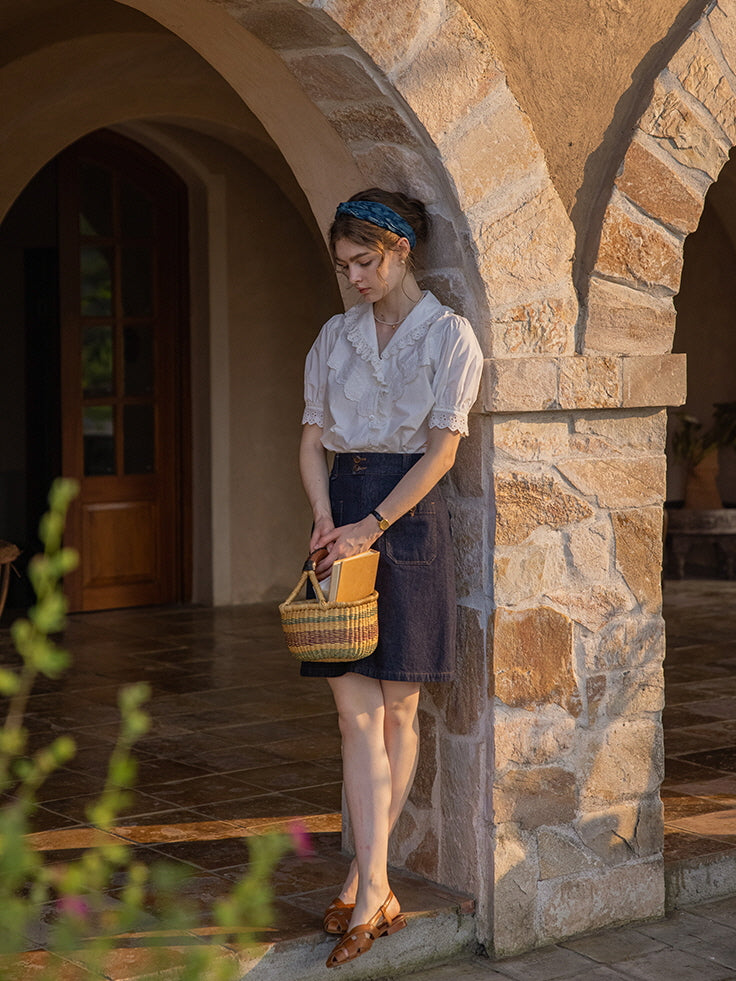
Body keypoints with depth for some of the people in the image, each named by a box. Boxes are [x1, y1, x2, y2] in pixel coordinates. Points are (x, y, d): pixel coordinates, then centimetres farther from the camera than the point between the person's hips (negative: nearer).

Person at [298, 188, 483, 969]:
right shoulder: (335, 336, 13)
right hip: (344, 516, 4)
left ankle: (363, 879, 12)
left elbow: (442, 447, -8)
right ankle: (375, 894, -2)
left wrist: (370, 525, -14)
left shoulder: (448, 335, -1)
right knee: (357, 711, -3)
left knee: (398, 708, 1)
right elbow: (312, 437, 11)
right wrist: (324, 515, -6)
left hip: (409, 517, -3)